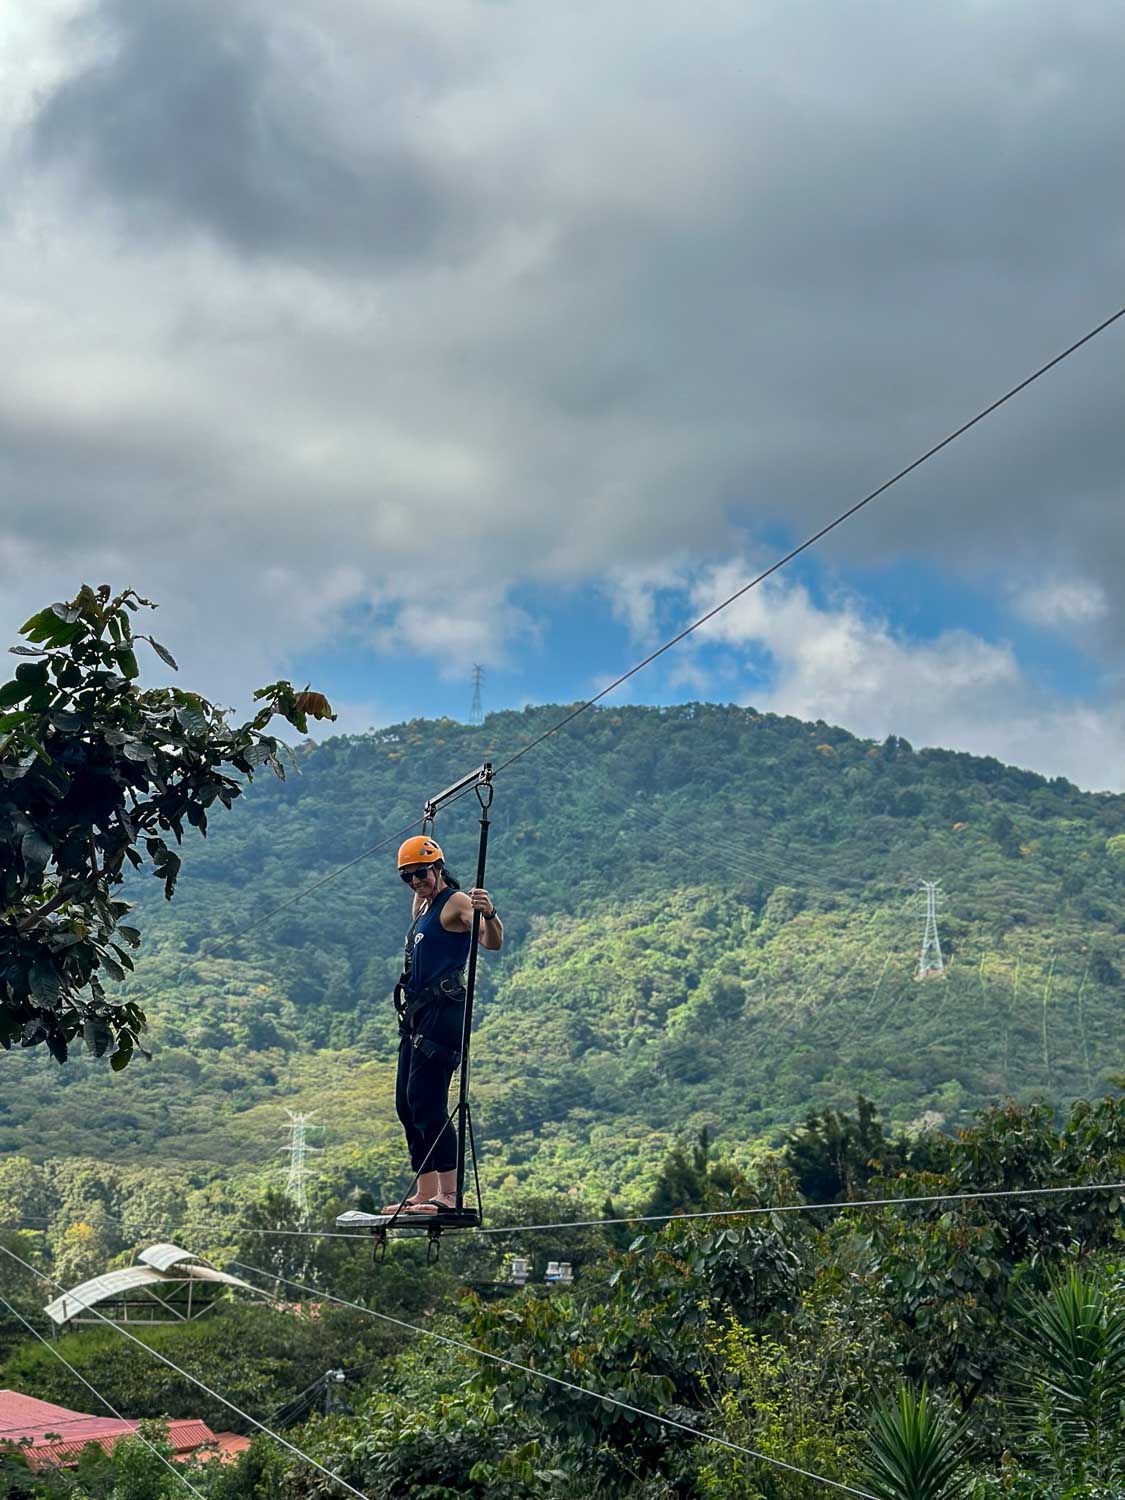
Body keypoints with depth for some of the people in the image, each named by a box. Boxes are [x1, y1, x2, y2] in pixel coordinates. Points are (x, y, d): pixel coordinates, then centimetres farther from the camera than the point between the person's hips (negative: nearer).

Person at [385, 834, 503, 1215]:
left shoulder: (456, 902, -8)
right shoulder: (421, 906, 20)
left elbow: (493, 942, -27)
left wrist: (489, 915, -44)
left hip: (442, 1010, -10)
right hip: (417, 1013, 10)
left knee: (427, 1102, -17)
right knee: (407, 1104, 11)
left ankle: (449, 1195, -18)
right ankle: (426, 1194, 16)